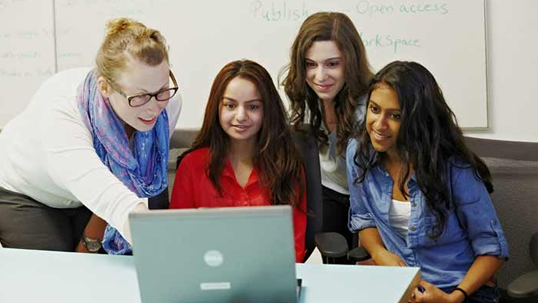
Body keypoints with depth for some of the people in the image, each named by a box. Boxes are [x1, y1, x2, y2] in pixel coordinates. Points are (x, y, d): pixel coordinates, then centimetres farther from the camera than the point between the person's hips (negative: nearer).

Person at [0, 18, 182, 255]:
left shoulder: (168, 103, -27)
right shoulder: (60, 111, -42)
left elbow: (131, 179, -12)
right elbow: (111, 199, -56)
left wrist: (91, 240, -7)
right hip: (25, 194, -3)